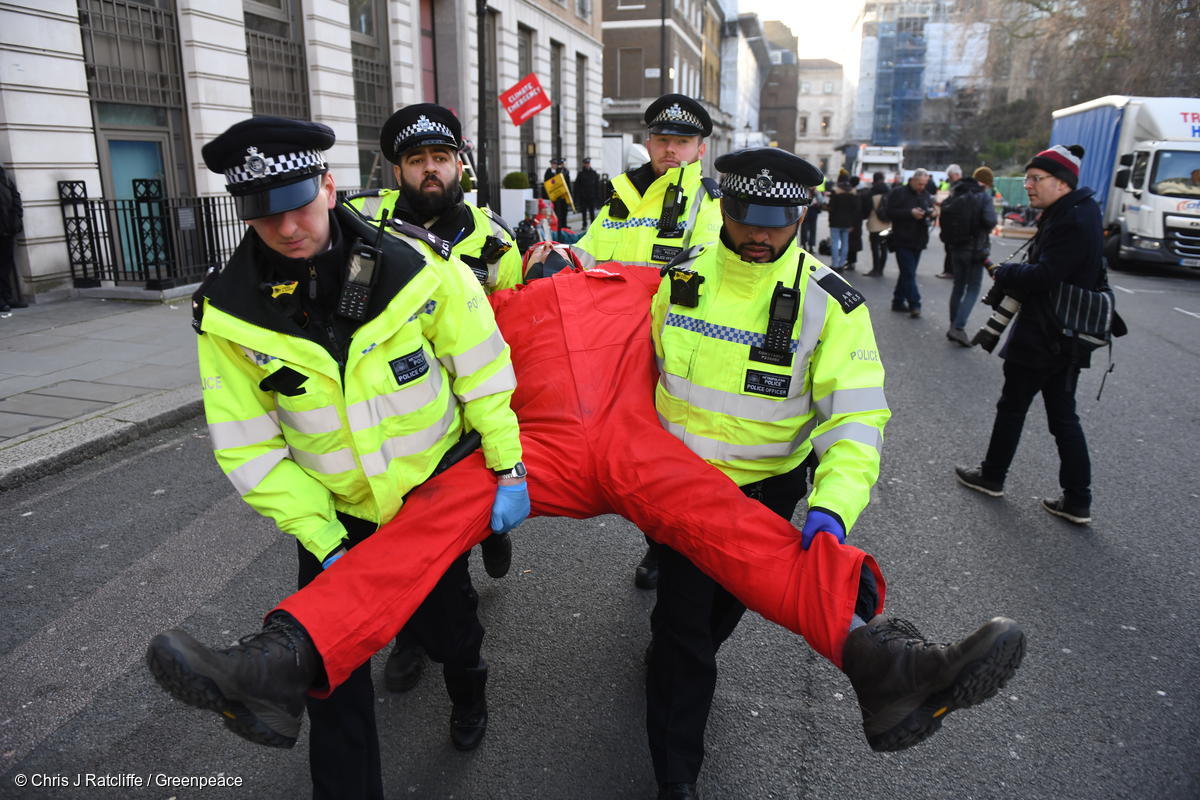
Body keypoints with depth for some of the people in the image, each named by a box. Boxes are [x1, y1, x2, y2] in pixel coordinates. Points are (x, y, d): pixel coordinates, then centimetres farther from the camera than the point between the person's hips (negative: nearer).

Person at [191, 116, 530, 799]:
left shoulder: (419, 267, -19)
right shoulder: (228, 313, -15)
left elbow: (484, 370, -11)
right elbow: (248, 444, -11)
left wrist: (509, 468, -13)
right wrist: (322, 539, -15)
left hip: (438, 489, 0)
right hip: (338, 513, 1)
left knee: (447, 625, 18)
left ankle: (468, 691, 55)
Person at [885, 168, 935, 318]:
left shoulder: (925, 194, 13)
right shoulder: (898, 193, -6)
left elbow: (931, 209, 20)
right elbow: (890, 213, -13)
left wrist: (931, 213, -5)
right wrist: (911, 213, -22)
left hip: (918, 241, 7)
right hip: (902, 240, -7)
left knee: (907, 272, 12)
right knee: (909, 273, -10)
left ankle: (898, 301, 21)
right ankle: (914, 304, -10)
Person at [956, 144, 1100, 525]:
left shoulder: (1071, 220, -19)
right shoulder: (1079, 213, 13)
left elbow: (1044, 276, -25)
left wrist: (1005, 273, -8)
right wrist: (1013, 278, -1)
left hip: (1042, 338, -10)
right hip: (1068, 337, 10)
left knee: (1012, 406, 7)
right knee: (1063, 415, 12)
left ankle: (992, 476, 24)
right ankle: (1077, 501, 17)